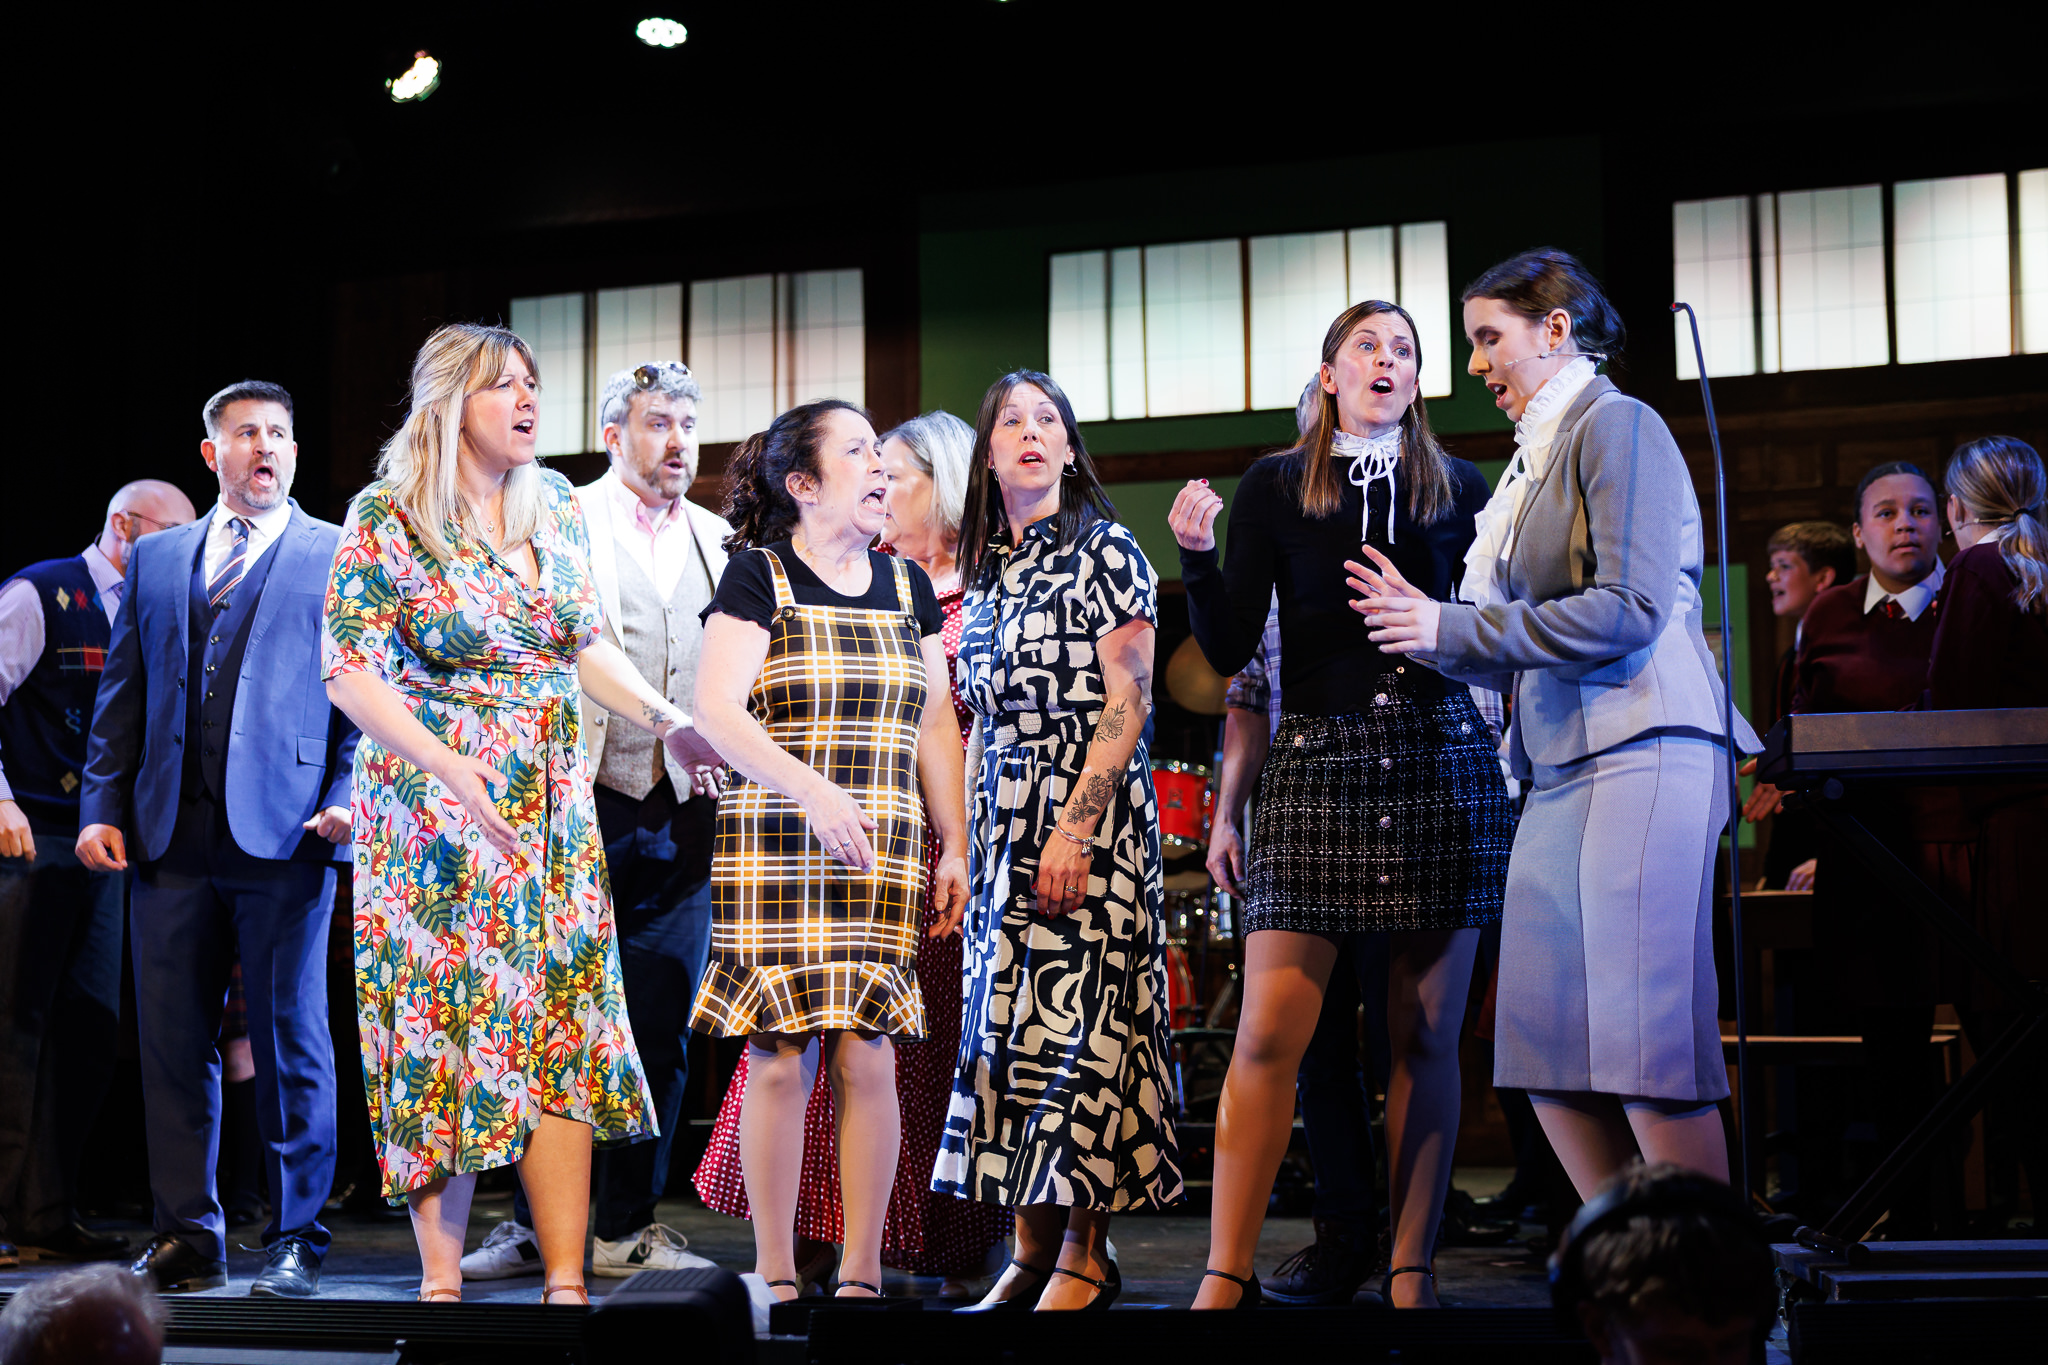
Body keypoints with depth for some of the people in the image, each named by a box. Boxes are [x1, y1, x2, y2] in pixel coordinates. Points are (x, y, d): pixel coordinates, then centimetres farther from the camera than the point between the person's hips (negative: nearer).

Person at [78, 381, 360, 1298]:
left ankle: (295, 1239, 8)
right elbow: (122, 694, 16)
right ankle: (188, 1236, 15)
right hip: (171, 834, 4)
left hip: (284, 832, -4)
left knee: (291, 1039, -1)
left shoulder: (341, 557, 6)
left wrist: (350, 798, -11)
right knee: (172, 1040, 6)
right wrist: (102, 804, 6)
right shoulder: (155, 558, 18)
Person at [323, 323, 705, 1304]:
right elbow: (350, 671, -12)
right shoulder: (388, 518, -8)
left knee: (565, 1033, -1)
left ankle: (565, 1283, 0)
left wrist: (664, 719, 2)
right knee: (445, 1027, -2)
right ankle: (441, 1281, 7)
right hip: (436, 807, -5)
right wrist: (449, 768, -23)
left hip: (553, 805, 5)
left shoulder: (556, 508, 8)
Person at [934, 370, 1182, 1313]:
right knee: (1004, 1019, 3)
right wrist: (965, 841, 12)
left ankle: (1087, 1255, -3)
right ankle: (1032, 1251, 8)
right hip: (1005, 826, 6)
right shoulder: (986, 572, 17)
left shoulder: (1105, 553, -2)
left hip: (1089, 816, -6)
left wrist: (1075, 827, -18)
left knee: (1078, 1018, -8)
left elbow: (1127, 702, -9)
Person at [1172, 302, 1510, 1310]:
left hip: (1442, 758, 1)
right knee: (1268, 1036, -7)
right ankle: (1226, 1276, -1)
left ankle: (1412, 1272, 10)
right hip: (1318, 762, -1)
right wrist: (1197, 555, -12)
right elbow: (1228, 649, 3)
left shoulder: (1458, 488, 12)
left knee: (1425, 1037, 2)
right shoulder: (1276, 487, 8)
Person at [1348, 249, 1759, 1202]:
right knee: (1544, 1042, 5)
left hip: (1643, 754, -9)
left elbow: (1630, 608, -15)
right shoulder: (1539, 458, 20)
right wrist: (1426, 623, 7)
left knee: (1647, 1046, -12)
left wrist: (1455, 628, -11)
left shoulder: (1617, 427, -3)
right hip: (1561, 766, 9)